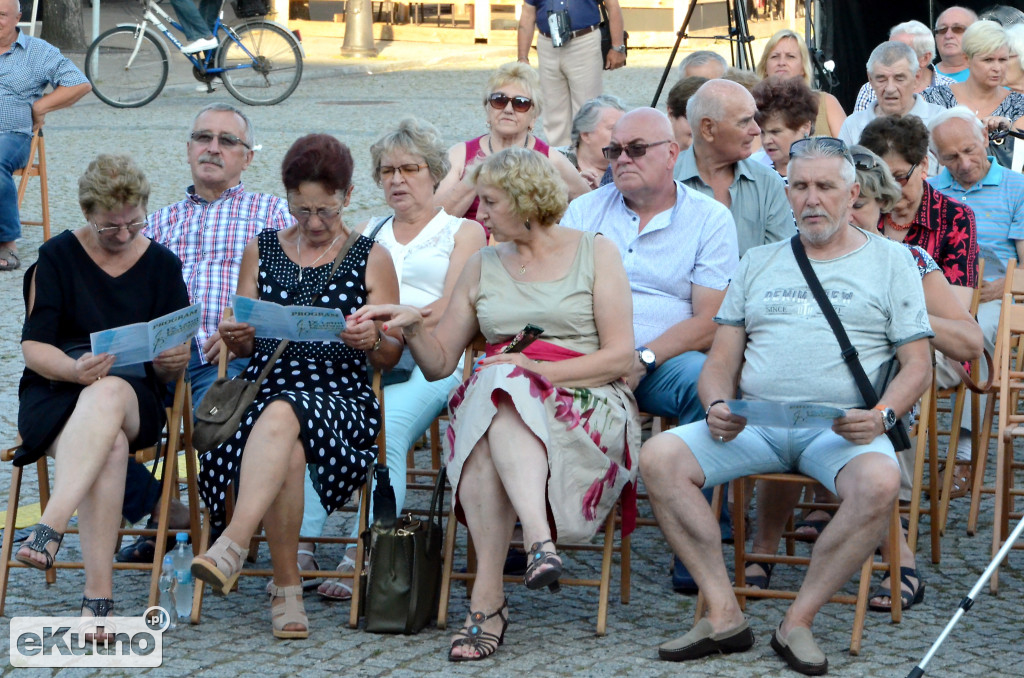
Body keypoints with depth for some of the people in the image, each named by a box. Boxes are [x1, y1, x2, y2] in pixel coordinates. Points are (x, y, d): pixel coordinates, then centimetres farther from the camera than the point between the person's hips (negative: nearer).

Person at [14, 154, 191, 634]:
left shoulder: (162, 265, 12)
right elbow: (33, 347, -1)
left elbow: (176, 364, 10)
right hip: (56, 395, -1)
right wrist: (76, 369, -22)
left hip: (135, 393, 1)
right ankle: (98, 597, -46)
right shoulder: (57, 257, 6)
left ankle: (49, 528, -53)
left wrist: (175, 361, -15)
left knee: (107, 395, -39)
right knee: (110, 446, -36)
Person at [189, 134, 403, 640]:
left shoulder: (371, 259, 13)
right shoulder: (261, 249, 20)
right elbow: (246, 344, 20)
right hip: (264, 386, 2)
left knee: (283, 414, -39)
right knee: (286, 452, -36)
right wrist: (235, 337, -5)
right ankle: (286, 587, -24)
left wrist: (372, 341, -14)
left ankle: (232, 544, -48)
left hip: (342, 398, -2)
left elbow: (391, 356, 10)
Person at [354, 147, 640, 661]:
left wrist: (540, 371, -11)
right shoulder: (483, 267, 21)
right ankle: (540, 541, -48)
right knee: (491, 391, -35)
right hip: (494, 399, 3)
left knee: (501, 394, -36)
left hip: (586, 403, -3)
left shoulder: (595, 253, 9)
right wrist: (413, 327, -2)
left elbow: (620, 356, -1)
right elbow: (439, 364, 18)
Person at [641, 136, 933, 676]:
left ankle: (798, 622, -22)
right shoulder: (759, 263, 22)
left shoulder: (890, 261, 13)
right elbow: (721, 360, 18)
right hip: (753, 423, 3)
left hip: (841, 427, -3)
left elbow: (917, 365, 7)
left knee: (879, 483, -36)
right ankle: (724, 616, -19)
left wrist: (882, 415, -13)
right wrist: (718, 406, -5)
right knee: (658, 458, -22)